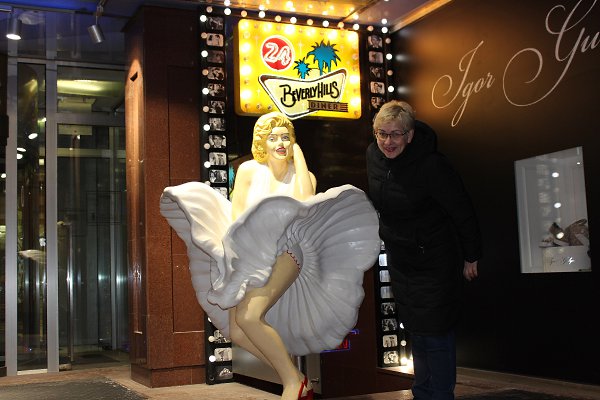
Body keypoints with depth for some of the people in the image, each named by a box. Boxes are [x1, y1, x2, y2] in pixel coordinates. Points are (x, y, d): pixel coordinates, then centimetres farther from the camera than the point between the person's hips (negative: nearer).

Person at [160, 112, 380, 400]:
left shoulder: (302, 175, 3)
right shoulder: (249, 170, 6)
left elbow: (305, 203, -18)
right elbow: (235, 214, 4)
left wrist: (298, 157, -9)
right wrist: (244, 245, -14)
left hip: (285, 252, -4)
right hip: (251, 256, 4)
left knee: (249, 317, -27)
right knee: (237, 333, -9)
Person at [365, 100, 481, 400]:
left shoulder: (431, 165, -26)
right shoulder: (374, 155, -5)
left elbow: (463, 214, -18)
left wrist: (471, 258, -9)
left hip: (434, 261, -7)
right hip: (399, 259, 7)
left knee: (435, 333, -1)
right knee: (414, 330, 18)